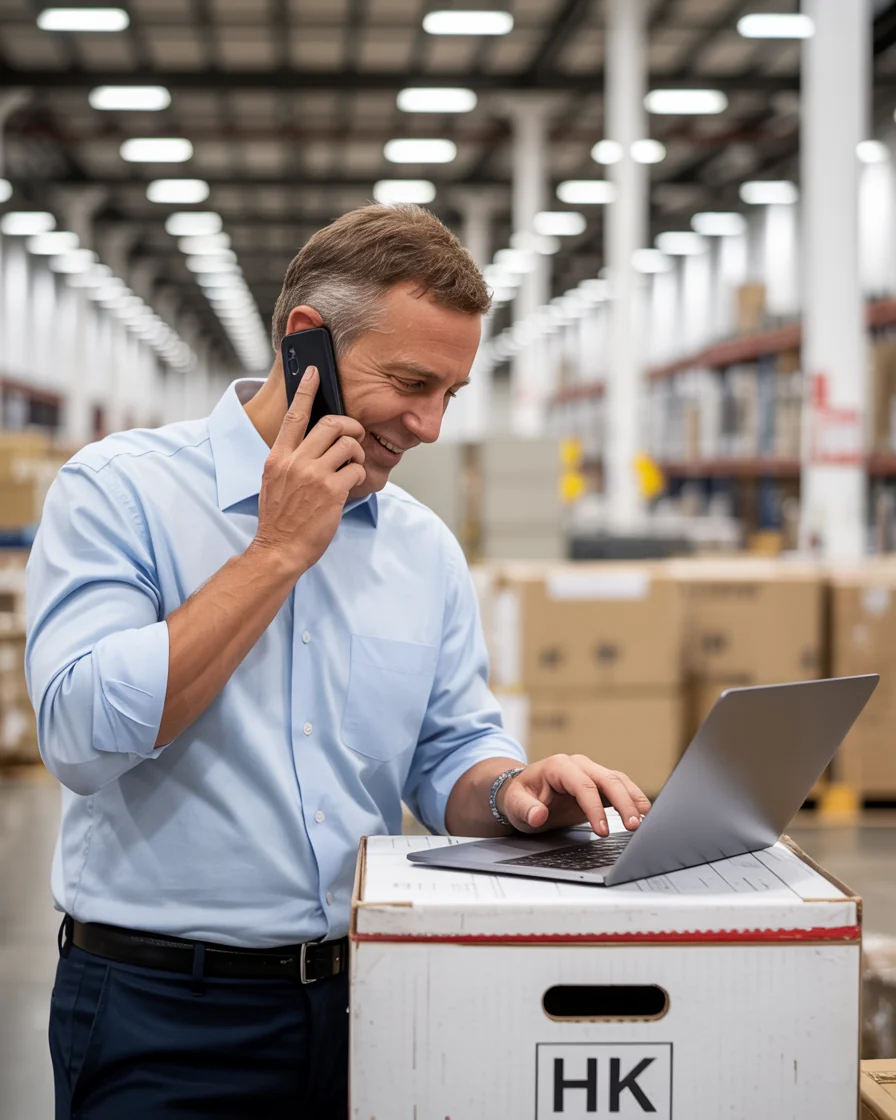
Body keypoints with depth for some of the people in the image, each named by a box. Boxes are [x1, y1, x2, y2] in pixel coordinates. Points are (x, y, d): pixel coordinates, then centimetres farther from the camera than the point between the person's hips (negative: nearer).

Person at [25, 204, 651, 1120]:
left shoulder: (426, 547, 6)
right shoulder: (119, 489, -9)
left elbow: (449, 757, 10)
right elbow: (84, 735, -21)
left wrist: (512, 792, -14)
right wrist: (280, 550, -17)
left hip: (366, 996, 5)